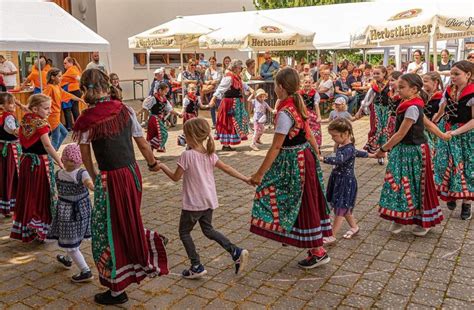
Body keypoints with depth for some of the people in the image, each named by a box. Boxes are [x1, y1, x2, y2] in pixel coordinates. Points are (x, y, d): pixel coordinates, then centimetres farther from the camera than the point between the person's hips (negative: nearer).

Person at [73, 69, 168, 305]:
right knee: (128, 222, 28)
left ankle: (117, 290, 25)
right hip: (133, 172, 4)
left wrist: (94, 178, 15)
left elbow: (86, 157, -2)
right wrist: (153, 164, 23)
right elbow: (142, 144, 7)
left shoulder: (86, 120, -11)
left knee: (110, 232, 11)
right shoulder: (125, 110, -1)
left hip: (110, 179, -4)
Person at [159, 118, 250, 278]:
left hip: (193, 203, -7)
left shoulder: (187, 155, -18)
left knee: (184, 232, 13)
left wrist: (162, 166, 5)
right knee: (208, 230, 22)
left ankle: (197, 267, 13)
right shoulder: (210, 154, 0)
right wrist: (245, 178, 12)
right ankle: (237, 252, 10)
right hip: (209, 201, 7)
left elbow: (176, 177, -10)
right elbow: (227, 168, 2)